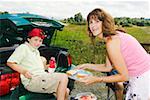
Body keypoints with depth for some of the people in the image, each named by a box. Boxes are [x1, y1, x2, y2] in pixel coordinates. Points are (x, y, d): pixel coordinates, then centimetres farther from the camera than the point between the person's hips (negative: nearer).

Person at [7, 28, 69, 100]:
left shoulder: (36, 51, 27)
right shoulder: (23, 48, -1)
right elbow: (10, 63, -10)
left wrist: (42, 62, 15)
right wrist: (24, 71, -22)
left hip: (41, 79, 9)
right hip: (32, 81, -9)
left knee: (66, 91, 1)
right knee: (63, 77, -20)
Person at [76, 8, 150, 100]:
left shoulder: (111, 42, -22)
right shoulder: (113, 36, 6)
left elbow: (124, 76, -18)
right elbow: (108, 67, 11)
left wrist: (96, 79, -15)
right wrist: (87, 66, 11)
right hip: (138, 78, 9)